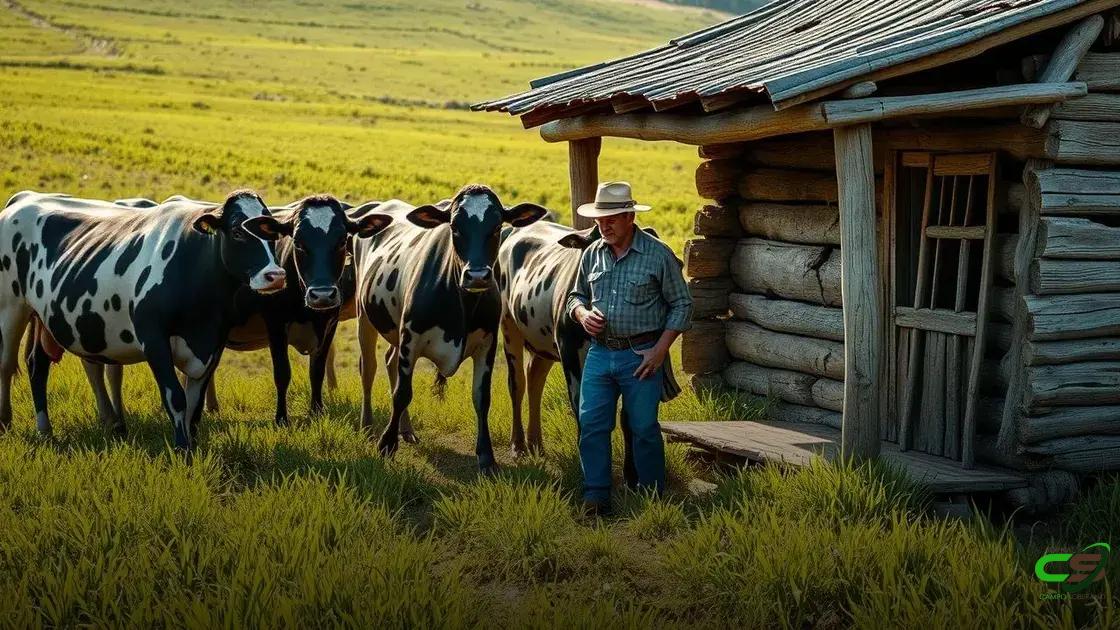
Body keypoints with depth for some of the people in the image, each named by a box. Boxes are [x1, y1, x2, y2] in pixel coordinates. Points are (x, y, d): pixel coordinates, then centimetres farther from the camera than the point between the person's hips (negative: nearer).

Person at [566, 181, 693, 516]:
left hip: (641, 356, -4)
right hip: (599, 353, 4)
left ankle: (652, 497, 18)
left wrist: (660, 349, -11)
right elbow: (576, 295, 20)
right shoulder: (592, 254, 6)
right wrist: (582, 313, -4)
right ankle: (596, 497, 10)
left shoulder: (658, 255, -7)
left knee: (644, 427, 3)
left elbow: (682, 305, -3)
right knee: (591, 424, 1)